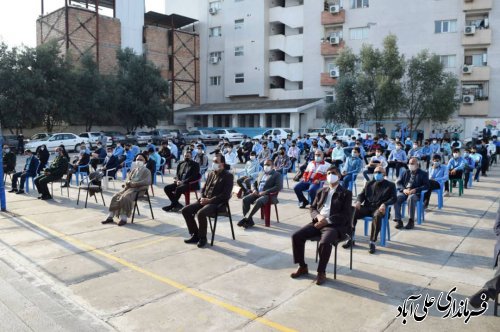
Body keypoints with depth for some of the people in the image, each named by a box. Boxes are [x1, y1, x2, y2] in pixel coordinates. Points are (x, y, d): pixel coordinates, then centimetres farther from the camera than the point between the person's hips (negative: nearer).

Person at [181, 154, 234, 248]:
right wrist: (203, 198, -3)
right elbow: (203, 189, 20)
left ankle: (202, 238, -11)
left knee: (200, 213, -33)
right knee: (185, 210, -6)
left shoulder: (228, 176, -7)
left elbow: (225, 195, -16)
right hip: (205, 201, 8)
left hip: (218, 203, -8)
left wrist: (209, 200, -18)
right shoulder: (210, 174, 16)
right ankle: (195, 235, 6)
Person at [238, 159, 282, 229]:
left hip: (268, 195, -6)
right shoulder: (261, 174, 24)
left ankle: (245, 218, -29)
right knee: (245, 199, -21)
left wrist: (265, 192, -18)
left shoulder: (277, 175, 4)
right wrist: (254, 190, 1)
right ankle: (249, 221, -19)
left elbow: (279, 187, -10)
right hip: (257, 193, 6)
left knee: (258, 202, -37)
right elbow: (255, 183, 27)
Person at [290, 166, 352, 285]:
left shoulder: (346, 193, 3)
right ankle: (302, 267, 2)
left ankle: (321, 272, -13)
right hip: (318, 222, 5)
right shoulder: (321, 191, 19)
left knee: (325, 242, -35)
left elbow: (345, 215, -7)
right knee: (296, 236, -14)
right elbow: (312, 208, 17)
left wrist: (327, 220, -17)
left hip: (335, 225, -5)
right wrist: (318, 216, -7)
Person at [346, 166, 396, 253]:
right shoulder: (369, 183, 24)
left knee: (377, 216, -40)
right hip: (367, 207, 4)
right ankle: (351, 239, -18)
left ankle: (372, 243, -33)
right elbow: (362, 194, 17)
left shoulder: (390, 185, 12)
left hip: (379, 209, -3)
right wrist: (358, 201, -7)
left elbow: (393, 198, 0)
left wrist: (385, 204, -21)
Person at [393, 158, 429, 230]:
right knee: (396, 198, -30)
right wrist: (404, 189, -11)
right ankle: (399, 220, -27)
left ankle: (411, 221, -29)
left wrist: (415, 190, -17)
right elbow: (398, 183, 11)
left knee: (411, 198, -39)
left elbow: (426, 186, 0)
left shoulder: (423, 174, 13)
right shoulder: (404, 173, 22)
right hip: (404, 192, 3)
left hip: (415, 193, -3)